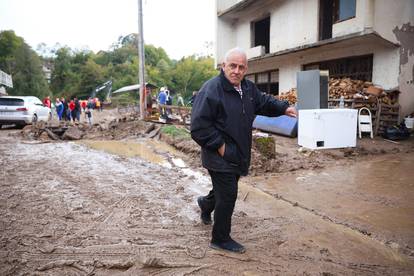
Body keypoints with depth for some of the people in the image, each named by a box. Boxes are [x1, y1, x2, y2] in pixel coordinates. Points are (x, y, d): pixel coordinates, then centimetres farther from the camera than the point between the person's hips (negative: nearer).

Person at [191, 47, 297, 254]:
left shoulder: (248, 88, 7)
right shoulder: (211, 90, -21)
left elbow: (264, 102, 25)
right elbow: (198, 127, -23)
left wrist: (283, 108, 11)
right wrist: (219, 146, -21)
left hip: (238, 155, 9)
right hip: (220, 157, -8)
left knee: (226, 190, 25)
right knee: (228, 196, 0)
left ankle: (206, 203, 57)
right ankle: (221, 239, 21)